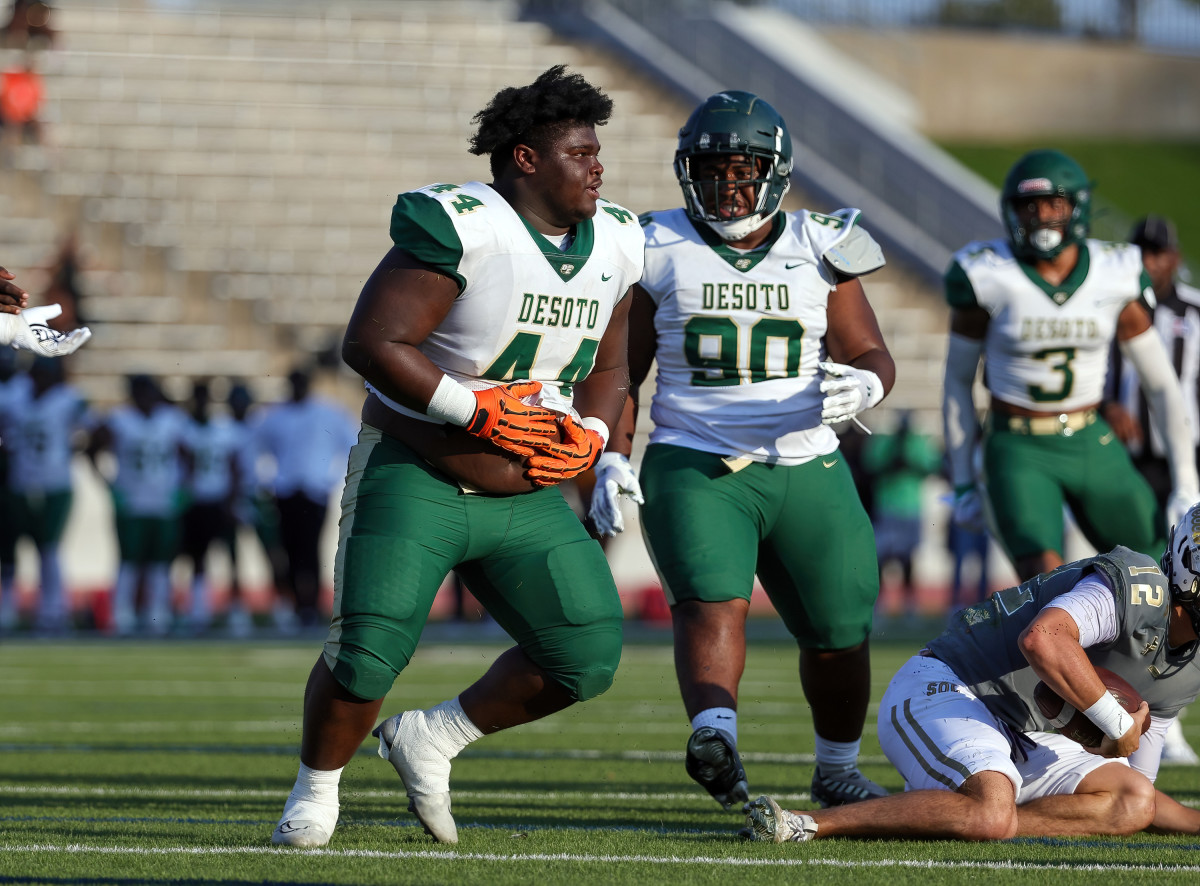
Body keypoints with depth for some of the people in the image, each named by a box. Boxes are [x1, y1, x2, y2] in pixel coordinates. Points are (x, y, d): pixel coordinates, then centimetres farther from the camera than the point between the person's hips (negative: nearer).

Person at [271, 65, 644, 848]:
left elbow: (608, 367, 17)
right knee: (365, 657, -14)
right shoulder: (460, 228, -19)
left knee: (587, 660, -3)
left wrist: (588, 434, -3)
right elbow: (371, 344, -21)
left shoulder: (611, 246, 4)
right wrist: (477, 409, -22)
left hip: (526, 499, 6)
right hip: (416, 483, -6)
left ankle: (431, 739, 18)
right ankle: (318, 788, 16)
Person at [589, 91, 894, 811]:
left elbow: (872, 355, 9)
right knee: (711, 600, -27)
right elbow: (620, 370, 9)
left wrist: (863, 385, -15)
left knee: (838, 633, 6)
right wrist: (613, 459, -4)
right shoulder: (660, 252, 3)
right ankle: (716, 738, -49)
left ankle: (838, 770, 30)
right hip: (694, 470, -2)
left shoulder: (819, 251, 6)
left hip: (806, 470, 2)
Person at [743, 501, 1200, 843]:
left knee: (1132, 805, -6)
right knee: (992, 814, -35)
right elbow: (1041, 639, -35)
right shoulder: (1137, 589, -15)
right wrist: (1117, 723, -24)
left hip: (1021, 742, 10)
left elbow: (1132, 799, 25)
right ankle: (804, 825, -28)